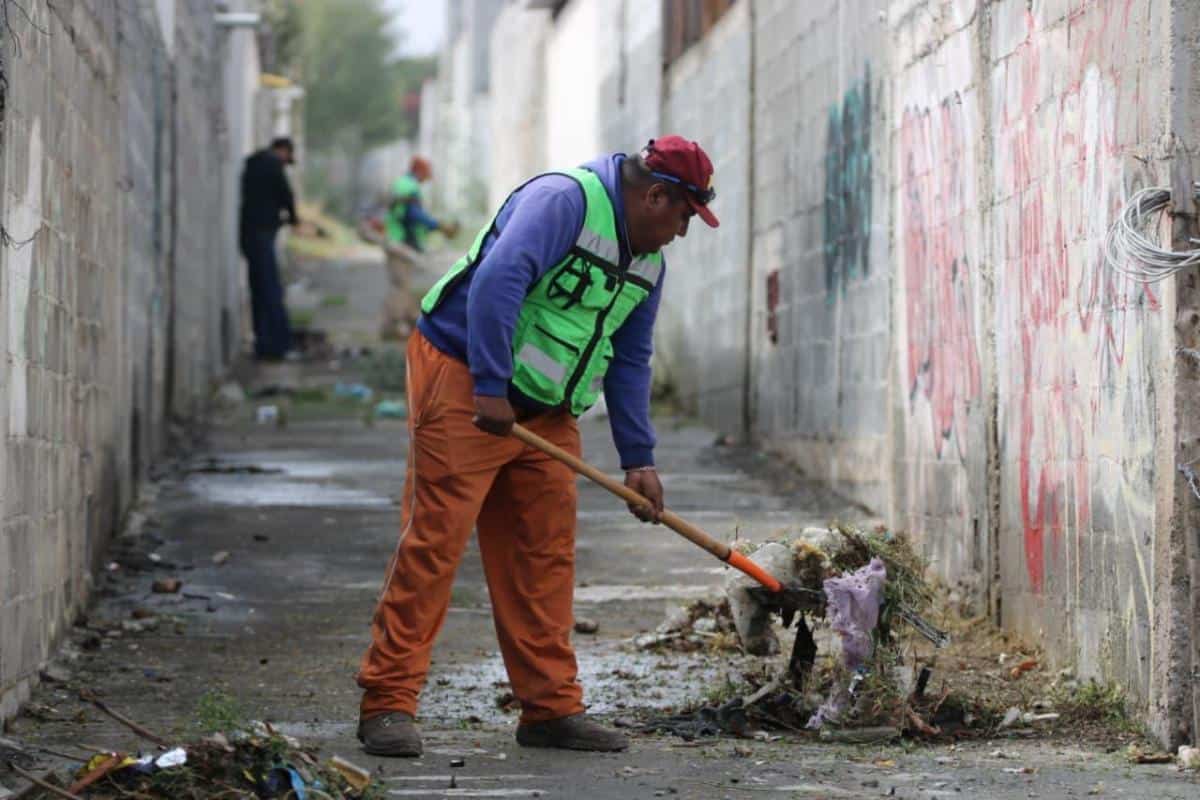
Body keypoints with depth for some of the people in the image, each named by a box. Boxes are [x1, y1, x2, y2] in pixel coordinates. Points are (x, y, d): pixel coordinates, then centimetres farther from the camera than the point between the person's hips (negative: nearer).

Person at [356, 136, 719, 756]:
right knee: (433, 541, -11)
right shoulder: (564, 200, -17)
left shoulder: (647, 262, 13)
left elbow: (630, 362, 19)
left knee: (546, 555, 7)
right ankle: (387, 703, -9)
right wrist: (492, 388, -30)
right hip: (464, 383, -9)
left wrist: (638, 460, 12)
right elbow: (498, 280, -29)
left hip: (546, 414, 9)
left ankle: (551, 707, 14)